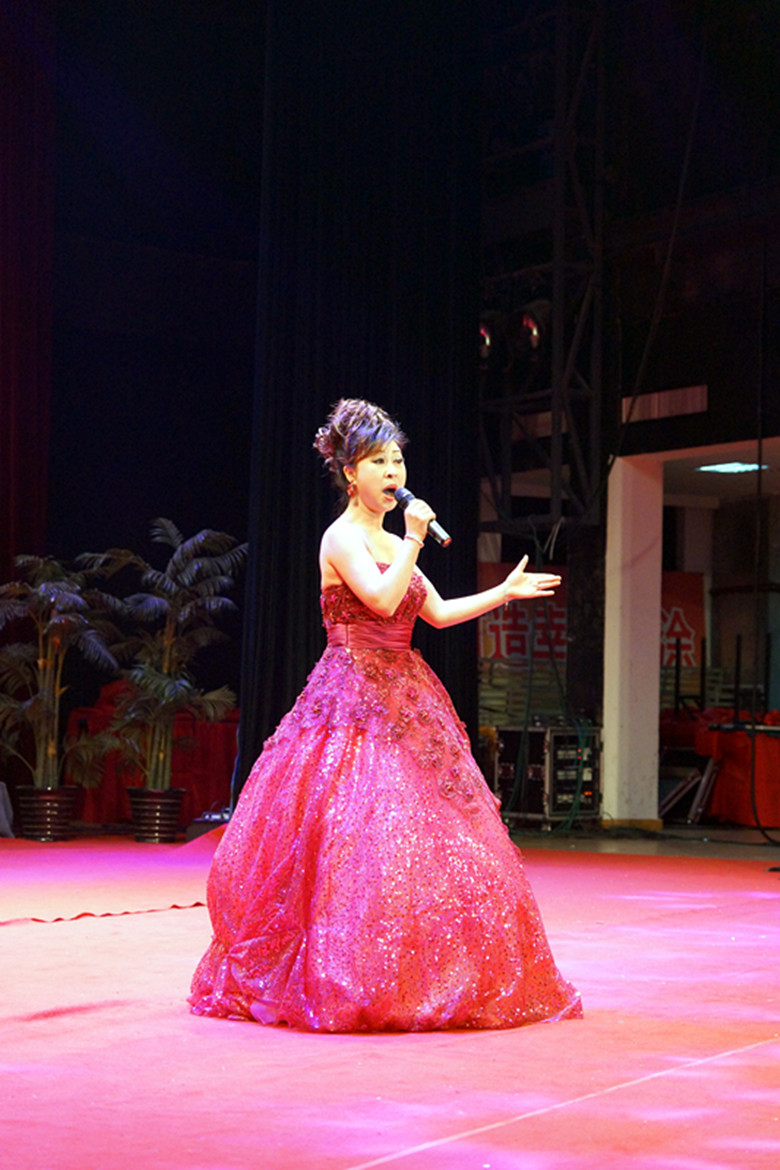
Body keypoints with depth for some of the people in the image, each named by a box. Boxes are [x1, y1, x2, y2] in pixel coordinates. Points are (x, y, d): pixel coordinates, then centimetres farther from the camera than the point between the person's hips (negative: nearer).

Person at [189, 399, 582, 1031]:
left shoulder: (392, 543, 17)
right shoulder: (342, 538, -7)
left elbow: (438, 613, 22)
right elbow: (383, 599, -22)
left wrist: (506, 592, 24)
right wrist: (414, 540, -13)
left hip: (405, 704, 9)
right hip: (354, 705, -9)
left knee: (435, 838, 7)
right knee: (357, 841, -13)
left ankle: (417, 981, 16)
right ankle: (347, 985, -5)